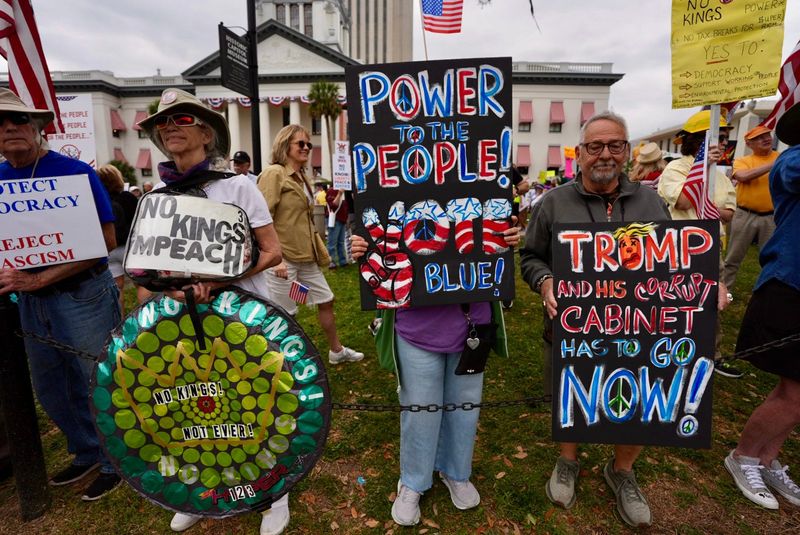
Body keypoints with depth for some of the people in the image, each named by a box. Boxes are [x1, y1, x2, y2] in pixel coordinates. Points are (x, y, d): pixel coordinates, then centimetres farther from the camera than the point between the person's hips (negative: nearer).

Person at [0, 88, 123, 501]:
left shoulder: (75, 173, -11)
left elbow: (106, 241, -15)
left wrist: (41, 278, -19)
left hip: (82, 294, -6)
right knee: (50, 388, 18)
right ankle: (87, 452, 39)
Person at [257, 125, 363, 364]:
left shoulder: (301, 177, 16)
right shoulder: (273, 174, -11)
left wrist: (318, 249, 18)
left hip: (306, 256, 9)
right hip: (283, 258, -9)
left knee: (326, 300, 17)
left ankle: (337, 351, 35)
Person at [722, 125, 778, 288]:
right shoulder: (742, 161, 1)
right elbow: (743, 176, -20)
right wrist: (772, 164, -22)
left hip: (771, 217, 2)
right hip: (745, 216, -1)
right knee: (733, 258, 8)